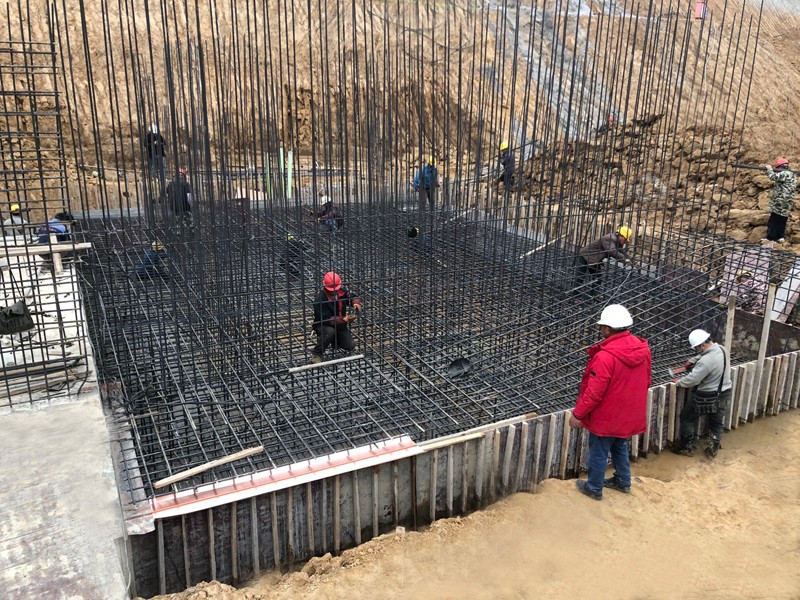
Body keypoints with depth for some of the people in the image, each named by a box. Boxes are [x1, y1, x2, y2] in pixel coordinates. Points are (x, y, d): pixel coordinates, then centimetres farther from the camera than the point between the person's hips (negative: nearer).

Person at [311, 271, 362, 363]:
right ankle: (316, 354, -16)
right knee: (330, 332, -38)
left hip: (340, 325, 5)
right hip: (323, 325, -5)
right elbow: (327, 320, -31)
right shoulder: (320, 299, -28)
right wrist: (344, 320, -42)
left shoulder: (342, 291, -12)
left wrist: (356, 303, -21)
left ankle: (335, 340, 26)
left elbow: (353, 297, 5)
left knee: (349, 346, -7)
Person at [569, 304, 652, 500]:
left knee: (598, 452, 12)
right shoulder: (642, 348, -5)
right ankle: (623, 481, 42)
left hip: (606, 416, -7)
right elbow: (646, 382, 8)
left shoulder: (605, 356, -30)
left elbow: (594, 392, -26)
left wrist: (577, 413, -13)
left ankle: (594, 488, 28)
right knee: (620, 447, 27)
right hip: (629, 414, 7)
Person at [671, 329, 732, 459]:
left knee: (687, 418, 11)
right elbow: (703, 355, 18)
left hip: (706, 396, -8)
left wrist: (678, 382, -10)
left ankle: (687, 447, 19)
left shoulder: (706, 361, -32)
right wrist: (692, 360, 6)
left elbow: (692, 380, -26)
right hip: (723, 393, 8)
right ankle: (713, 449, 29)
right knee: (716, 422, 19)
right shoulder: (720, 349, -4)